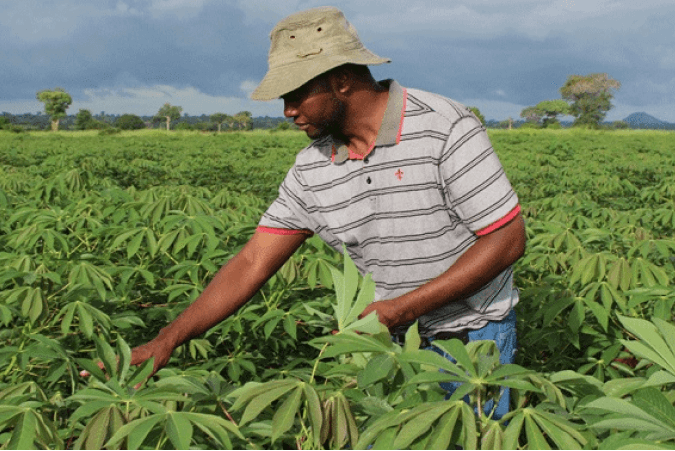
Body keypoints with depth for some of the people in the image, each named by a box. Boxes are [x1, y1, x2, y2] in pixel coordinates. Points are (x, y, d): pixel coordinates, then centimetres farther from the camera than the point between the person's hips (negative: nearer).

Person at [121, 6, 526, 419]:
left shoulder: (445, 129, -20)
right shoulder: (311, 170, -4)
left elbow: (508, 238, -20)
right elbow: (253, 263, -3)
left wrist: (402, 308, -25)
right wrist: (167, 341, -11)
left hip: (473, 334, -4)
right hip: (393, 338, 4)